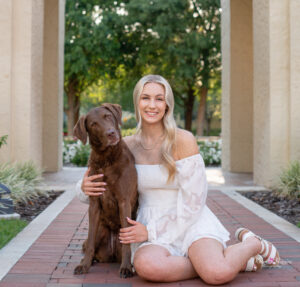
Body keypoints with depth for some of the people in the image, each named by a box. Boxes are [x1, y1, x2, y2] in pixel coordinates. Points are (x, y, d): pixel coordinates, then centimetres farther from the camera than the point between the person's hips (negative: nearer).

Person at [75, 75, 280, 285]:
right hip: (150, 225, 3)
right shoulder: (126, 146, 3)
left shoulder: (184, 140, -9)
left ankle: (253, 244, 5)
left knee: (218, 274, -33)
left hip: (190, 223, -3)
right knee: (146, 266, -34)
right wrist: (86, 188, -14)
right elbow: (100, 190, 10)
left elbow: (193, 201, -11)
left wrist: (151, 232, -14)